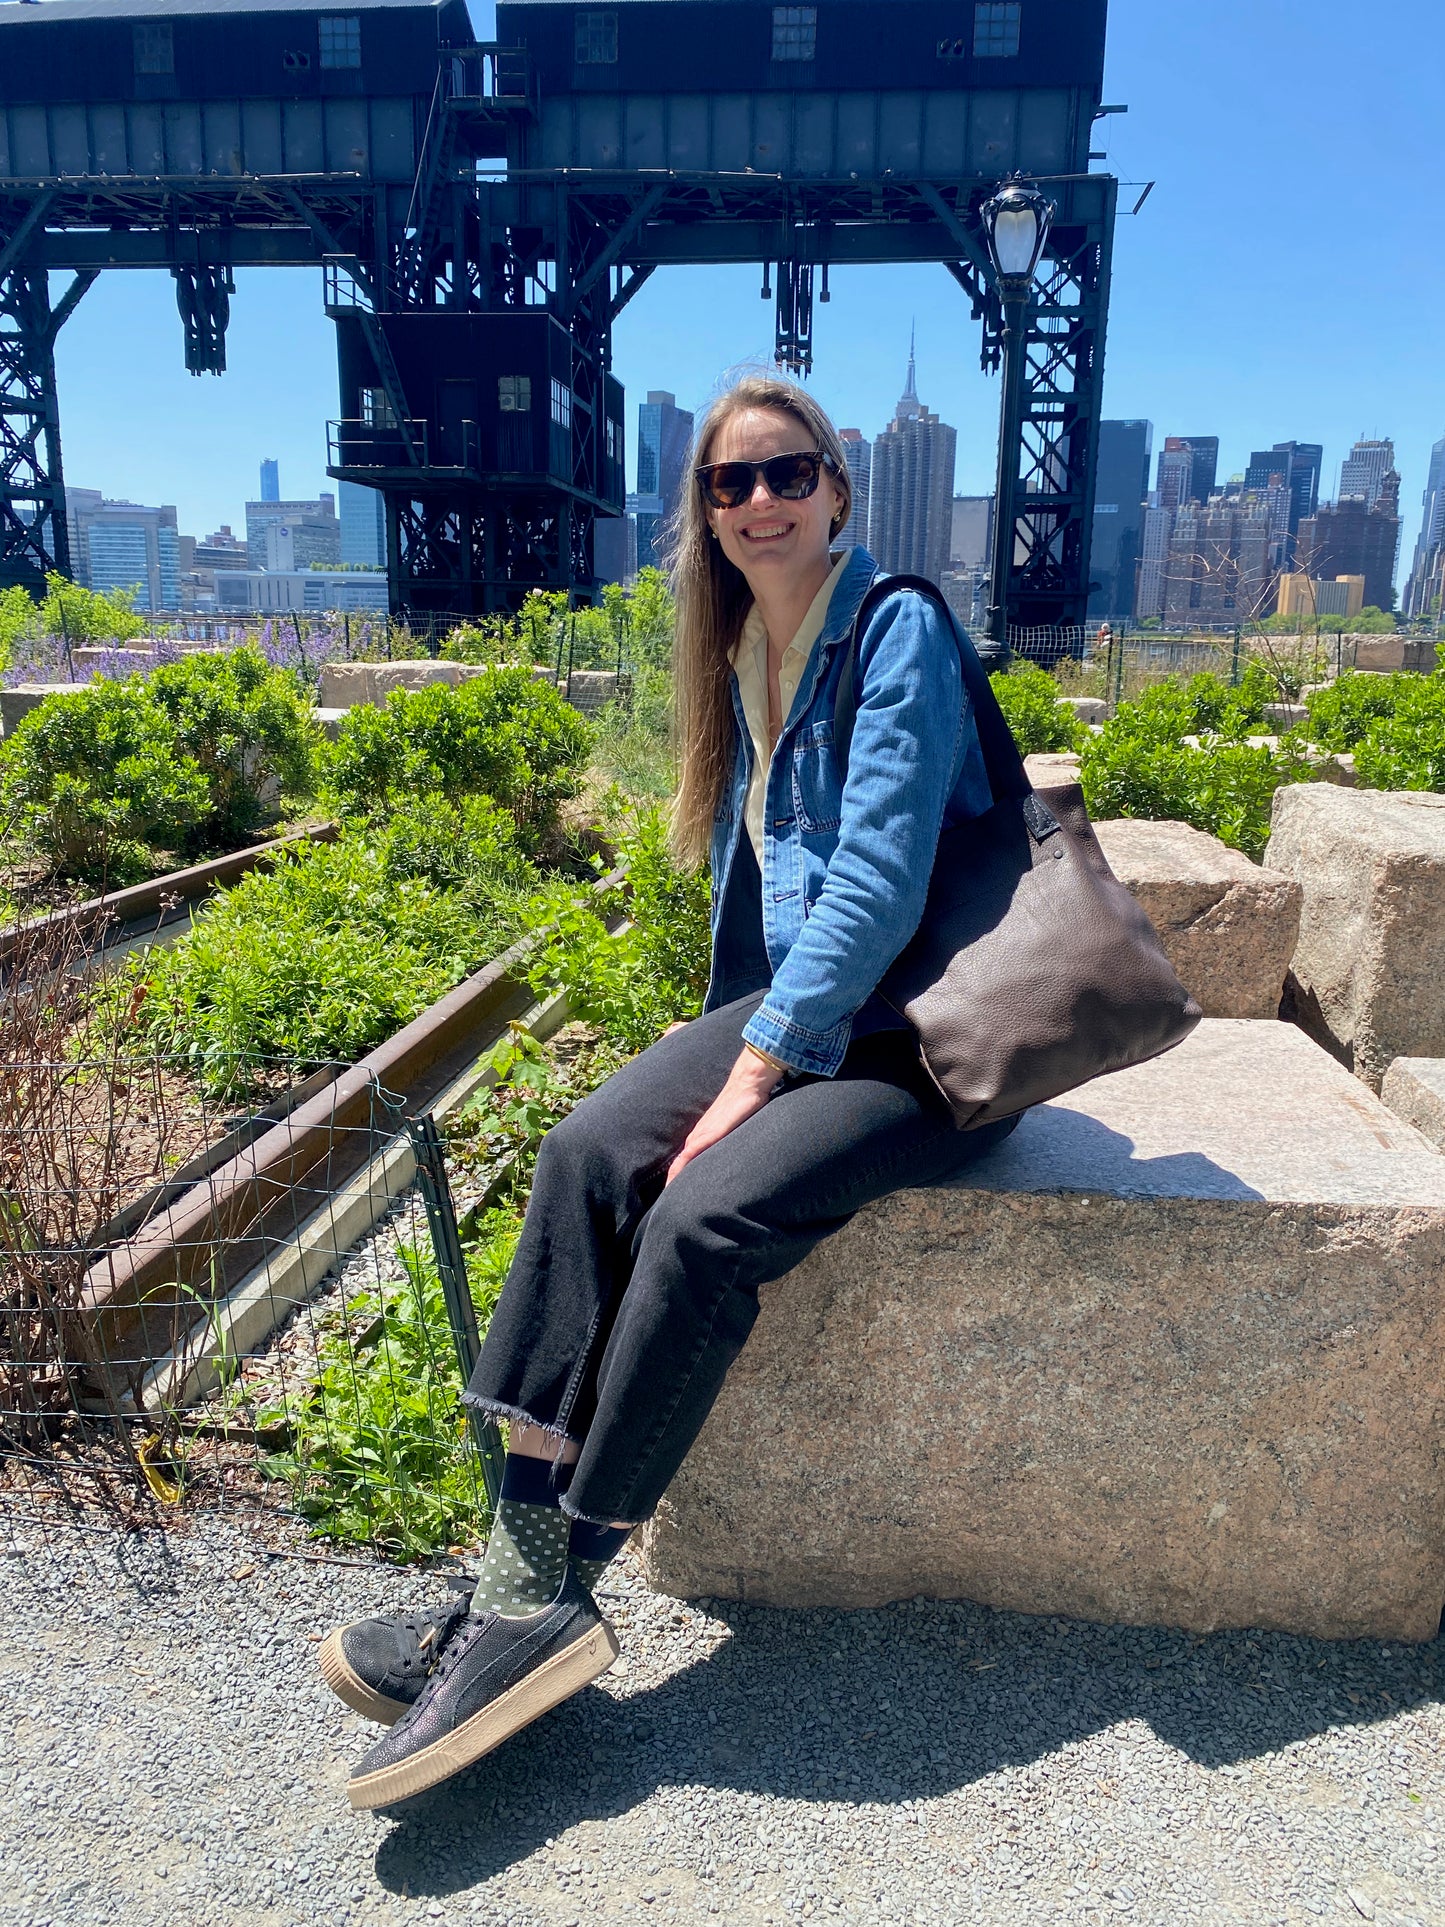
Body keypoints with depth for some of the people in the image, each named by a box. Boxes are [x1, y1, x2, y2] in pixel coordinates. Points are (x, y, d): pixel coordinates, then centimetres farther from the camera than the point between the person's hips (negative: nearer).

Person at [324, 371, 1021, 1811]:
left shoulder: (897, 628, -11)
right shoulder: (739, 649, 13)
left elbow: (880, 880, -19)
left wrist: (757, 1069, -20)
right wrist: (732, 1039, 8)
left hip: (928, 1035, -6)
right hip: (792, 1005, 7)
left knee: (703, 1219, -27)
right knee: (589, 1152, -18)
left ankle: (543, 1594, -11)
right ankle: (525, 1558, -15)